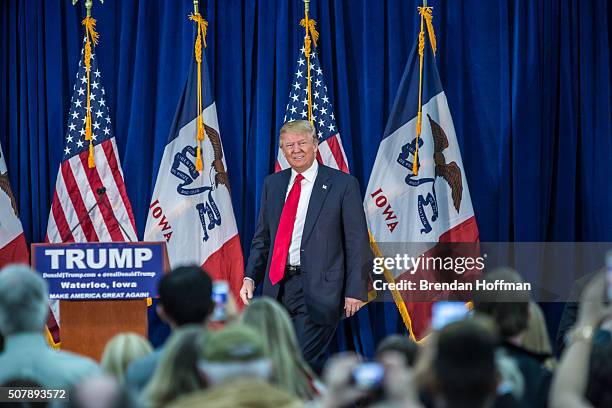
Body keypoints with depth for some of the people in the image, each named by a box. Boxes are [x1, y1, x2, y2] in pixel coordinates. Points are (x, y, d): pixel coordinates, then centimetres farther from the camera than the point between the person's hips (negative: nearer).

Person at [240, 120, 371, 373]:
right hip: (277, 286, 5)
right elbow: (262, 238, 18)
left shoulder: (342, 184, -2)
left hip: (318, 291, -5)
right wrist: (250, 277, 4)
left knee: (305, 362, -12)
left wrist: (355, 291, -9)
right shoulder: (272, 184, 14)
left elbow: (357, 242, -3)